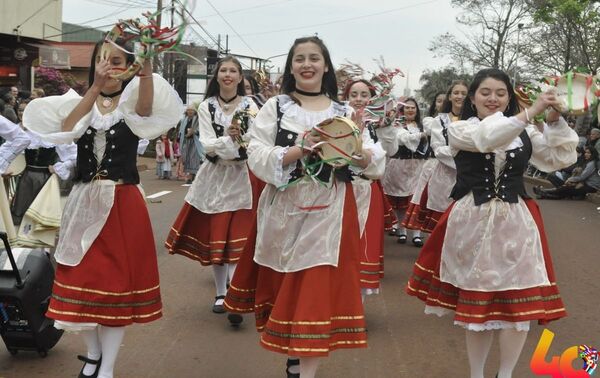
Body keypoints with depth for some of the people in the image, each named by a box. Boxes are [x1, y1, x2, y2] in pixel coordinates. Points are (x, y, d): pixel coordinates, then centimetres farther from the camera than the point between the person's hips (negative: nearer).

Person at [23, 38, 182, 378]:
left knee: (118, 281, 1)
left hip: (124, 204, -3)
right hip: (85, 203, 3)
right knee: (83, 280, 8)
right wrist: (96, 87, -24)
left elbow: (146, 109, -26)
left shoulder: (133, 103, -1)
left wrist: (148, 66, -43)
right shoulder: (79, 101, 6)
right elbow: (66, 128, -16)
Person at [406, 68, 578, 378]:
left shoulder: (524, 133, 6)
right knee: (477, 301, 6)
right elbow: (487, 138, -22)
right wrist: (531, 112, -26)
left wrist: (555, 121, -11)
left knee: (520, 302, 2)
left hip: (515, 223, 2)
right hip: (473, 222, -2)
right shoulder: (460, 130, -2)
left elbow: (561, 158, 3)